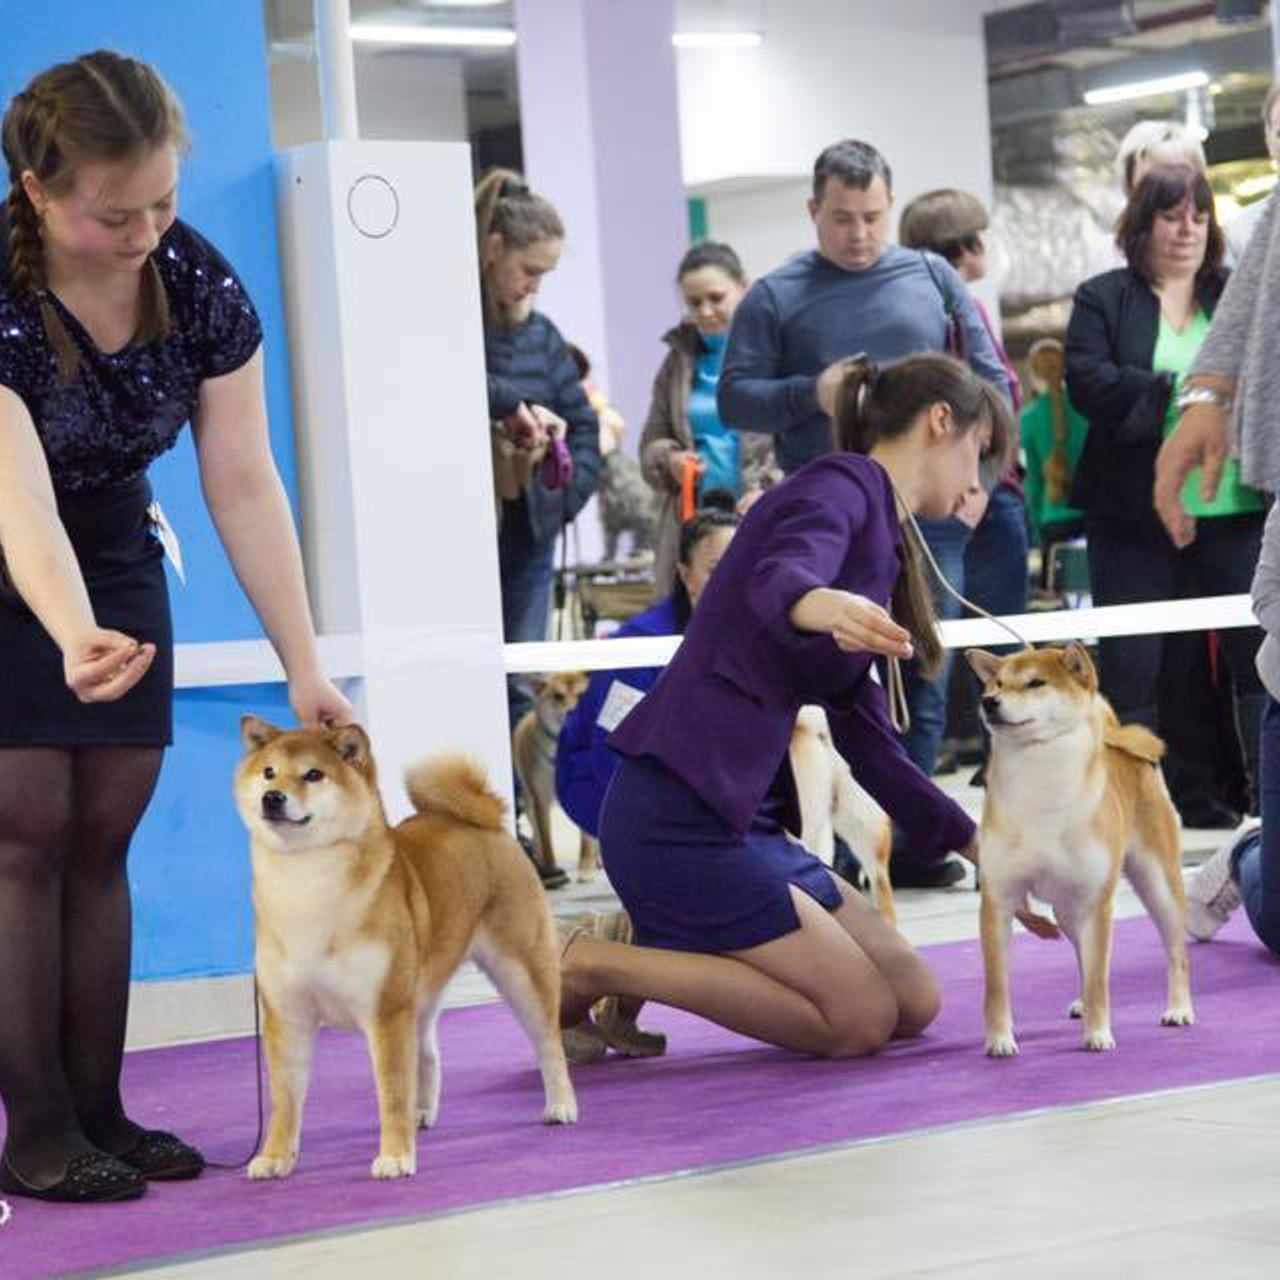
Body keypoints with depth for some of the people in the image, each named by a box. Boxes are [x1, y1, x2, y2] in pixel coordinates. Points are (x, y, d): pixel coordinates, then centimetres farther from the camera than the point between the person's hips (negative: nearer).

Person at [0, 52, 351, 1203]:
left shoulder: (199, 284, -16)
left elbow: (243, 484, -13)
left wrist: (304, 667, -17)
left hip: (112, 554, 4)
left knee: (102, 837, 2)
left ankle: (96, 1111, 6)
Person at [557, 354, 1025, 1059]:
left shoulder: (882, 538, 22)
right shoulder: (841, 485, -6)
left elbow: (867, 740, 23)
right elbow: (778, 578, -31)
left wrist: (981, 849, 24)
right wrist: (817, 605, -55)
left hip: (741, 815, 10)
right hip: (677, 814, -10)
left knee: (914, 1002, 8)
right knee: (861, 1020, -8)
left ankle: (650, 951, 9)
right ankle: (592, 967, -6)